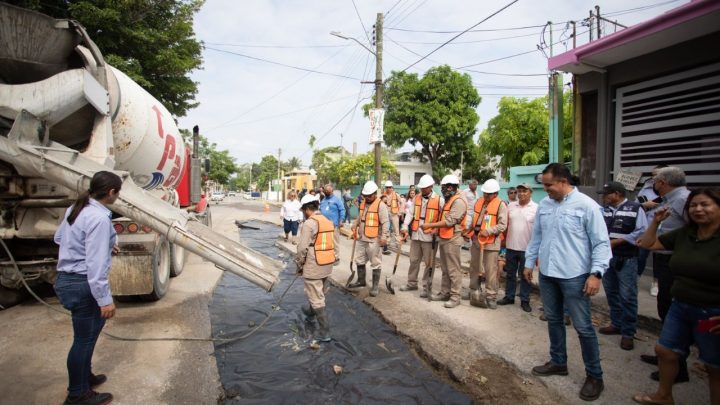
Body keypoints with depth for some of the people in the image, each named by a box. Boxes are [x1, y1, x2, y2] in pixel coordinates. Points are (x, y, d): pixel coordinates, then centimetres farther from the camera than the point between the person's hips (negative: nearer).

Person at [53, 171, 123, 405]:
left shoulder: (76, 209, 8)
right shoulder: (99, 218, -23)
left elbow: (59, 238, 23)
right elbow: (96, 263, -26)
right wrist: (105, 299, -22)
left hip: (67, 278, 10)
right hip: (83, 284, -10)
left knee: (87, 334, 23)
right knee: (84, 338, 5)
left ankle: (85, 377, 40)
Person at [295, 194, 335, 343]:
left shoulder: (309, 224, -16)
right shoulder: (328, 222, 8)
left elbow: (302, 248, -17)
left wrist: (299, 265, -3)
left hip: (313, 267, -8)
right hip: (327, 265, 8)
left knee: (317, 299, 1)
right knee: (319, 293, 27)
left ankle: (324, 332, 5)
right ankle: (310, 312, 52)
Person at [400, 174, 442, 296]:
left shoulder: (439, 200, -7)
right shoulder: (416, 198, 8)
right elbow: (410, 213, 4)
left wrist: (437, 231, -14)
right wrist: (405, 227, -7)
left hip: (429, 236, -5)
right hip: (415, 234, 5)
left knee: (429, 263, 3)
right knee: (414, 260, 15)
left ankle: (427, 288, 12)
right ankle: (412, 283, 29)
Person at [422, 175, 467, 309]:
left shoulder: (459, 202, -15)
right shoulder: (448, 200, 17)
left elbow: (449, 222, -22)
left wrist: (430, 225, -19)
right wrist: (436, 229, 9)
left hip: (452, 240, -10)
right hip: (443, 239, 10)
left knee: (453, 270, -3)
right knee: (445, 269, 15)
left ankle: (455, 296, 3)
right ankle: (445, 292, 23)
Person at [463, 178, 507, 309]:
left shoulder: (500, 205, -9)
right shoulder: (479, 201, 11)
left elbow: (503, 225, -15)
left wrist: (488, 231, -24)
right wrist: (469, 231, 9)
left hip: (491, 242, -7)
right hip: (476, 239, 7)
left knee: (490, 271, -3)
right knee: (474, 267, 17)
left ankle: (491, 297, 6)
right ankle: (474, 291, 32)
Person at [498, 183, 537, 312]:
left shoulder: (536, 208, -7)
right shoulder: (511, 206, 5)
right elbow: (505, 224, 10)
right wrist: (503, 240, 6)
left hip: (527, 248, -4)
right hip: (511, 246, 4)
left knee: (525, 276, 8)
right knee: (510, 274, 14)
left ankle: (525, 300, 19)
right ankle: (509, 297, 26)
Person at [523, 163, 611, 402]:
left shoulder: (586, 205, -11)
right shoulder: (544, 205, 7)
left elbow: (601, 243, -10)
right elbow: (536, 236, 16)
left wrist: (596, 273, -17)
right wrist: (529, 262, 16)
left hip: (574, 277, -6)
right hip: (547, 274, 6)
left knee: (583, 326, 2)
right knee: (553, 320, 17)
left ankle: (594, 375, 19)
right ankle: (558, 362, 34)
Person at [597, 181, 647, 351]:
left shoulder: (635, 209, -7)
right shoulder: (604, 210, 8)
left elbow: (642, 232, -13)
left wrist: (616, 241, -14)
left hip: (626, 259, -5)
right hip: (607, 258, 5)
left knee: (627, 296, -2)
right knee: (611, 293, 15)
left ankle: (628, 332, 10)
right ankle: (616, 324, 32)